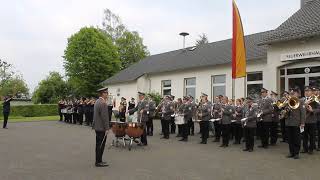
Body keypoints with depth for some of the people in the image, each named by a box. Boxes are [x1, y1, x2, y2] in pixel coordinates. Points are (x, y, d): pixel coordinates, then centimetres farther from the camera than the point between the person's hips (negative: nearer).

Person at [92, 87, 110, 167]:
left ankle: (98, 161, 24)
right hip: (102, 128, -10)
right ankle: (99, 162, 7)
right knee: (101, 145, -1)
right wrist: (107, 128, -17)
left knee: (98, 145, 16)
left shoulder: (97, 102, 12)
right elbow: (104, 117, -22)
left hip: (97, 127, 10)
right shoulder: (103, 103, -20)